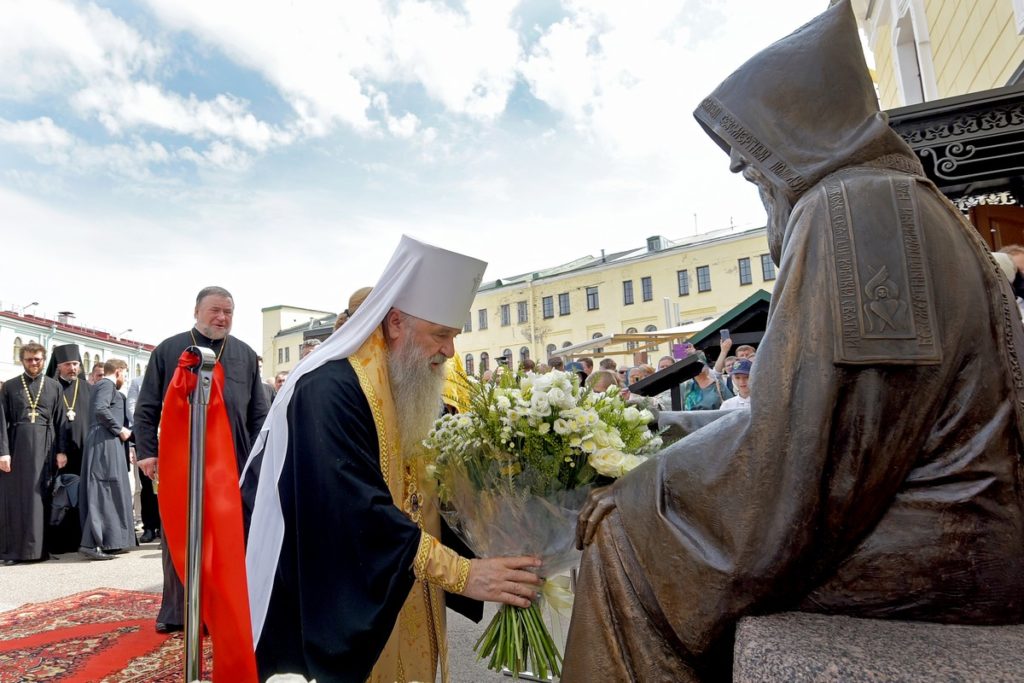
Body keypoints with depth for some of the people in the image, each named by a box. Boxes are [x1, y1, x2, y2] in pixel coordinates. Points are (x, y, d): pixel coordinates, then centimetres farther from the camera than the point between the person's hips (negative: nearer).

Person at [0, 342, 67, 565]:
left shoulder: (54, 386, 8)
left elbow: (60, 422, 6)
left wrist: (61, 451, -1)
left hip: (44, 447, 0)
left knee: (40, 497, 3)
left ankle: (38, 547, 9)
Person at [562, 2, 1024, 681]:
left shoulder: (847, 208, -17)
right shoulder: (904, 197, 14)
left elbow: (802, 441, -22)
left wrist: (636, 495, -10)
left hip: (933, 540, -10)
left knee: (627, 535, -6)